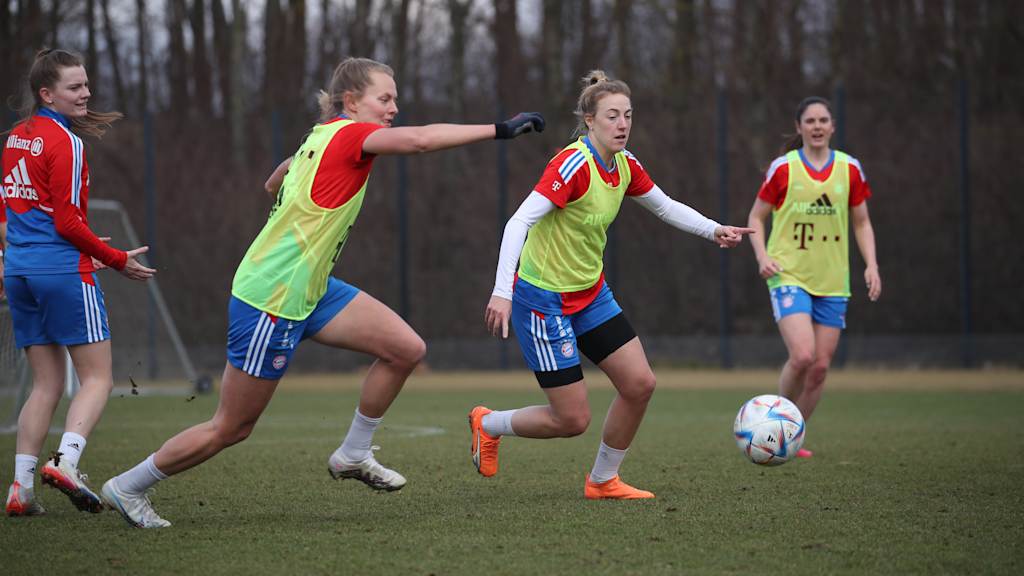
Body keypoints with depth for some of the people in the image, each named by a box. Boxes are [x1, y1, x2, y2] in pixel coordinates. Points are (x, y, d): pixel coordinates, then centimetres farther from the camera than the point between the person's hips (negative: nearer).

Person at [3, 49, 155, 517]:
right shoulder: (65, 141, -11)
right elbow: (68, 222, -13)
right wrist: (118, 261, -3)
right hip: (64, 270, -8)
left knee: (46, 384, 10)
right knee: (97, 378, -2)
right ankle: (65, 460, -23)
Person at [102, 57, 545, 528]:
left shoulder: (321, 138, 8)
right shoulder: (347, 134, -18)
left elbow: (274, 184, 26)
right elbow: (419, 139, -34)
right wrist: (499, 130, -32)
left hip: (309, 290, 9)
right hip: (270, 299, -9)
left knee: (406, 348, -1)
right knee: (230, 429, 1)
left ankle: (353, 454, 13)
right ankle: (127, 487, 16)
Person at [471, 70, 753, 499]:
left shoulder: (625, 165, 1)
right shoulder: (573, 164, -24)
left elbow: (666, 207, 18)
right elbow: (519, 222, -30)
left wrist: (714, 230, 3)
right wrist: (502, 292, -38)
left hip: (591, 293, 8)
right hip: (544, 298, -8)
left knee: (640, 384, 0)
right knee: (573, 420, -6)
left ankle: (603, 481, 18)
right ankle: (487, 424, 21)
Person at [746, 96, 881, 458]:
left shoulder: (849, 169, 5)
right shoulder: (783, 168, -3)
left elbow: (862, 223, 13)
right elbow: (756, 217, 5)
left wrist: (871, 265, 0)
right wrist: (762, 255, -12)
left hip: (832, 282, 4)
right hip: (789, 276, -4)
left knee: (820, 367, 1)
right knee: (802, 356, -21)